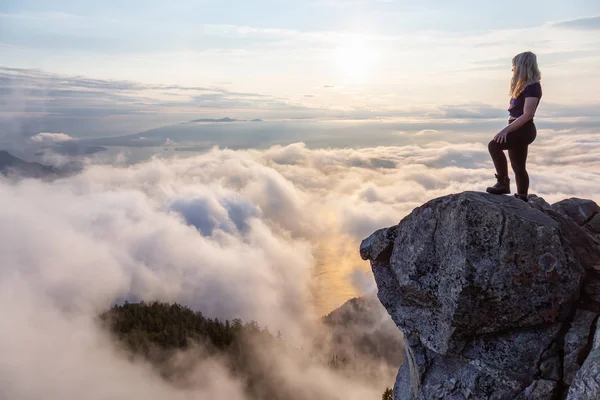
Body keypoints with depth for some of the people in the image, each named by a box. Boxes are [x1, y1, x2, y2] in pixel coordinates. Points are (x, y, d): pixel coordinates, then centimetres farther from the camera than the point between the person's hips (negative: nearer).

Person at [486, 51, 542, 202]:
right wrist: (508, 130, 19)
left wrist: (506, 129, -27)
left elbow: (527, 115, -23)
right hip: (518, 129, 10)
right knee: (518, 166, 12)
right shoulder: (524, 86, 17)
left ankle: (503, 183, -23)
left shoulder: (532, 87, -15)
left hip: (524, 130, -10)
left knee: (494, 145, -27)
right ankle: (522, 198, 19)